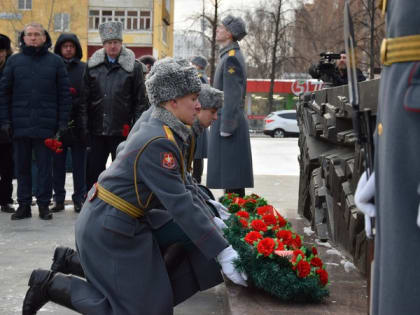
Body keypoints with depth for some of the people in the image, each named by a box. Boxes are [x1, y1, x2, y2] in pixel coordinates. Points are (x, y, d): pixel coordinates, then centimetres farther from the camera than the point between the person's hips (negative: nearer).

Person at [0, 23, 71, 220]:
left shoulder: (55, 61, 4)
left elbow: (64, 93, 3)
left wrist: (62, 121, -3)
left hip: (46, 126, -2)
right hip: (20, 125, 2)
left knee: (45, 167, 4)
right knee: (22, 167, 8)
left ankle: (44, 204, 12)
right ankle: (24, 204, 17)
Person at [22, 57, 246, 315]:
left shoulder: (166, 132, 6)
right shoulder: (158, 143, -24)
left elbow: (181, 189, 15)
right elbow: (180, 205, -27)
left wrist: (211, 222, 11)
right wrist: (223, 253, -25)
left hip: (127, 221, 9)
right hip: (108, 228, -9)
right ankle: (51, 284, 5)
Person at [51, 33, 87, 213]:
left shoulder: (84, 69, 3)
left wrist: (73, 104, -13)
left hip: (78, 124, -1)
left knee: (79, 164, 5)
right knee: (58, 164, 7)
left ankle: (79, 198, 13)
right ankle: (59, 199, 16)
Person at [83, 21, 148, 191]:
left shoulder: (133, 67, 1)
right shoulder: (92, 65, 8)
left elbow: (140, 100, 1)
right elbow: (84, 97, 10)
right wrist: (83, 122, 2)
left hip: (122, 130, -2)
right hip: (97, 129, 2)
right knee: (93, 170, 7)